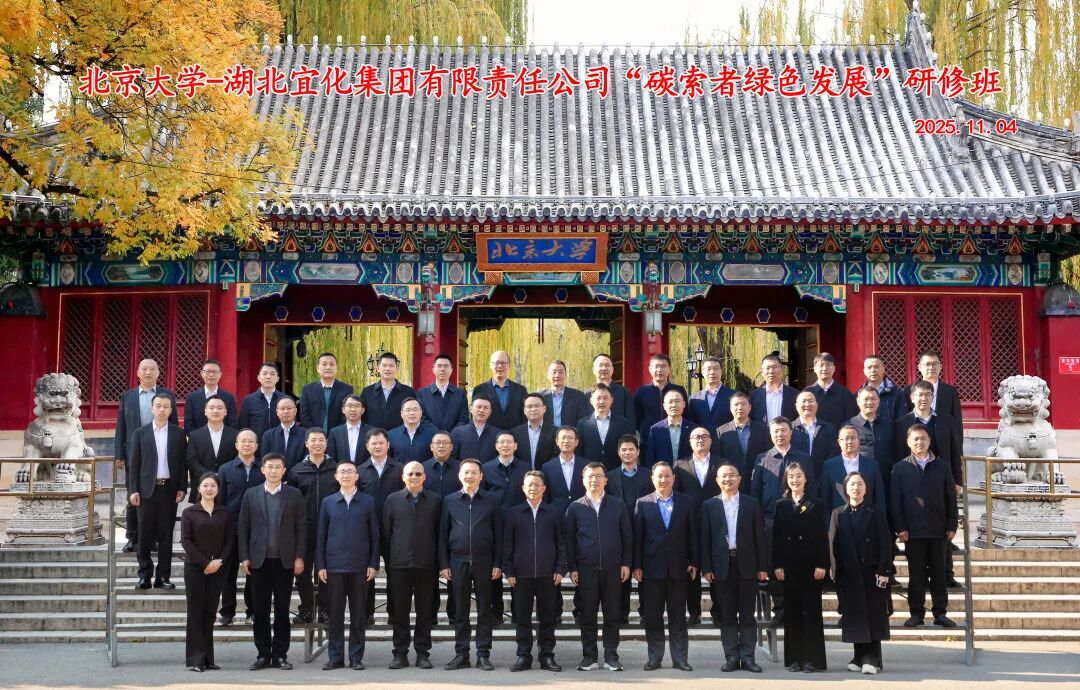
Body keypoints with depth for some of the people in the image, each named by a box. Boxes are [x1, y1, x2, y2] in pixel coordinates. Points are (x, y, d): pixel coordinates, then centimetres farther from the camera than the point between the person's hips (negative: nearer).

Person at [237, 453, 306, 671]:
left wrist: (299, 557, -4)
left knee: (282, 610, 4)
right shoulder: (251, 495, 6)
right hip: (259, 560, 1)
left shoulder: (294, 495, 4)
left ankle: (280, 655, 9)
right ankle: (263, 655, 10)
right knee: (261, 610, 3)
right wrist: (244, 557, -2)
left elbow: (301, 527, 2)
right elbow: (242, 528, 5)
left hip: (285, 561, -1)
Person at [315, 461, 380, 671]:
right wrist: (320, 565, 0)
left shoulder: (368, 502, 4)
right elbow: (321, 535, 7)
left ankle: (356, 657, 9)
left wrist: (373, 564, -3)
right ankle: (335, 657, 10)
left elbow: (375, 535, 4)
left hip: (360, 567, -1)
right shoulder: (328, 502, 7)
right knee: (335, 613, 3)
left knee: (358, 613, 3)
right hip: (334, 566, 1)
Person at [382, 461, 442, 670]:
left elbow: (439, 533, 4)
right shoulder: (393, 500, 7)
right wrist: (388, 561, 1)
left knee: (425, 611, 4)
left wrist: (439, 562, -1)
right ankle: (400, 653, 10)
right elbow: (386, 533, 6)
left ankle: (422, 653, 11)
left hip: (426, 564, 0)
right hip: (399, 564, 0)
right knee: (399, 611, 3)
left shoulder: (435, 500, 6)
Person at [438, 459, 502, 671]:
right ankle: (461, 654, 11)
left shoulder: (490, 501, 5)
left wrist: (497, 564, -2)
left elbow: (498, 534, 4)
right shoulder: (449, 501, 7)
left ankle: (483, 655, 7)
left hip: (483, 562, -1)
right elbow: (443, 534, 7)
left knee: (484, 611, 2)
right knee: (460, 611, 5)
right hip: (458, 562, 1)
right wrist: (443, 564, 1)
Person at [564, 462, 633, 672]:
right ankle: (589, 657, 10)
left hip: (613, 568, 0)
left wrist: (626, 563, 1)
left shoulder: (618, 505, 6)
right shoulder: (575, 508, 5)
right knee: (587, 615, 3)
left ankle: (611, 657, 9)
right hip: (586, 568, 0)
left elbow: (627, 536, 7)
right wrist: (572, 568, -1)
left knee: (612, 615, 3)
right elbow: (569, 540, 4)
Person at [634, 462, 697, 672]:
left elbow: (692, 534, 5)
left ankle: (680, 658, 10)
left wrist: (693, 562, 0)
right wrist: (636, 566, -3)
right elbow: (637, 537, 2)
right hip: (652, 568, 0)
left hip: (678, 568, 0)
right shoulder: (643, 503, 3)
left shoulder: (686, 502, 5)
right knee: (652, 617, 4)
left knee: (678, 616, 5)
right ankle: (654, 658, 12)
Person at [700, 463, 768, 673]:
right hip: (722, 566, 0)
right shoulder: (709, 505, 6)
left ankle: (747, 657, 6)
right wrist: (706, 568, -4)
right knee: (727, 615, 4)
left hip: (747, 565, 0)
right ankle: (731, 657, 9)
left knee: (747, 614, 2)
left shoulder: (752, 504, 6)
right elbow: (705, 538, 3)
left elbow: (760, 536, 4)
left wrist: (762, 567, -2)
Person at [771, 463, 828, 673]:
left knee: (812, 610, -1)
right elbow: (776, 537, 5)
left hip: (810, 563, -2)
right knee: (792, 610, 5)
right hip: (788, 564, 2)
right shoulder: (781, 505, 8)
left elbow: (822, 536, -1)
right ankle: (794, 658, 10)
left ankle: (812, 658, 1)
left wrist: (822, 564, -9)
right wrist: (777, 565, -2)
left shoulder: (815, 505, 3)